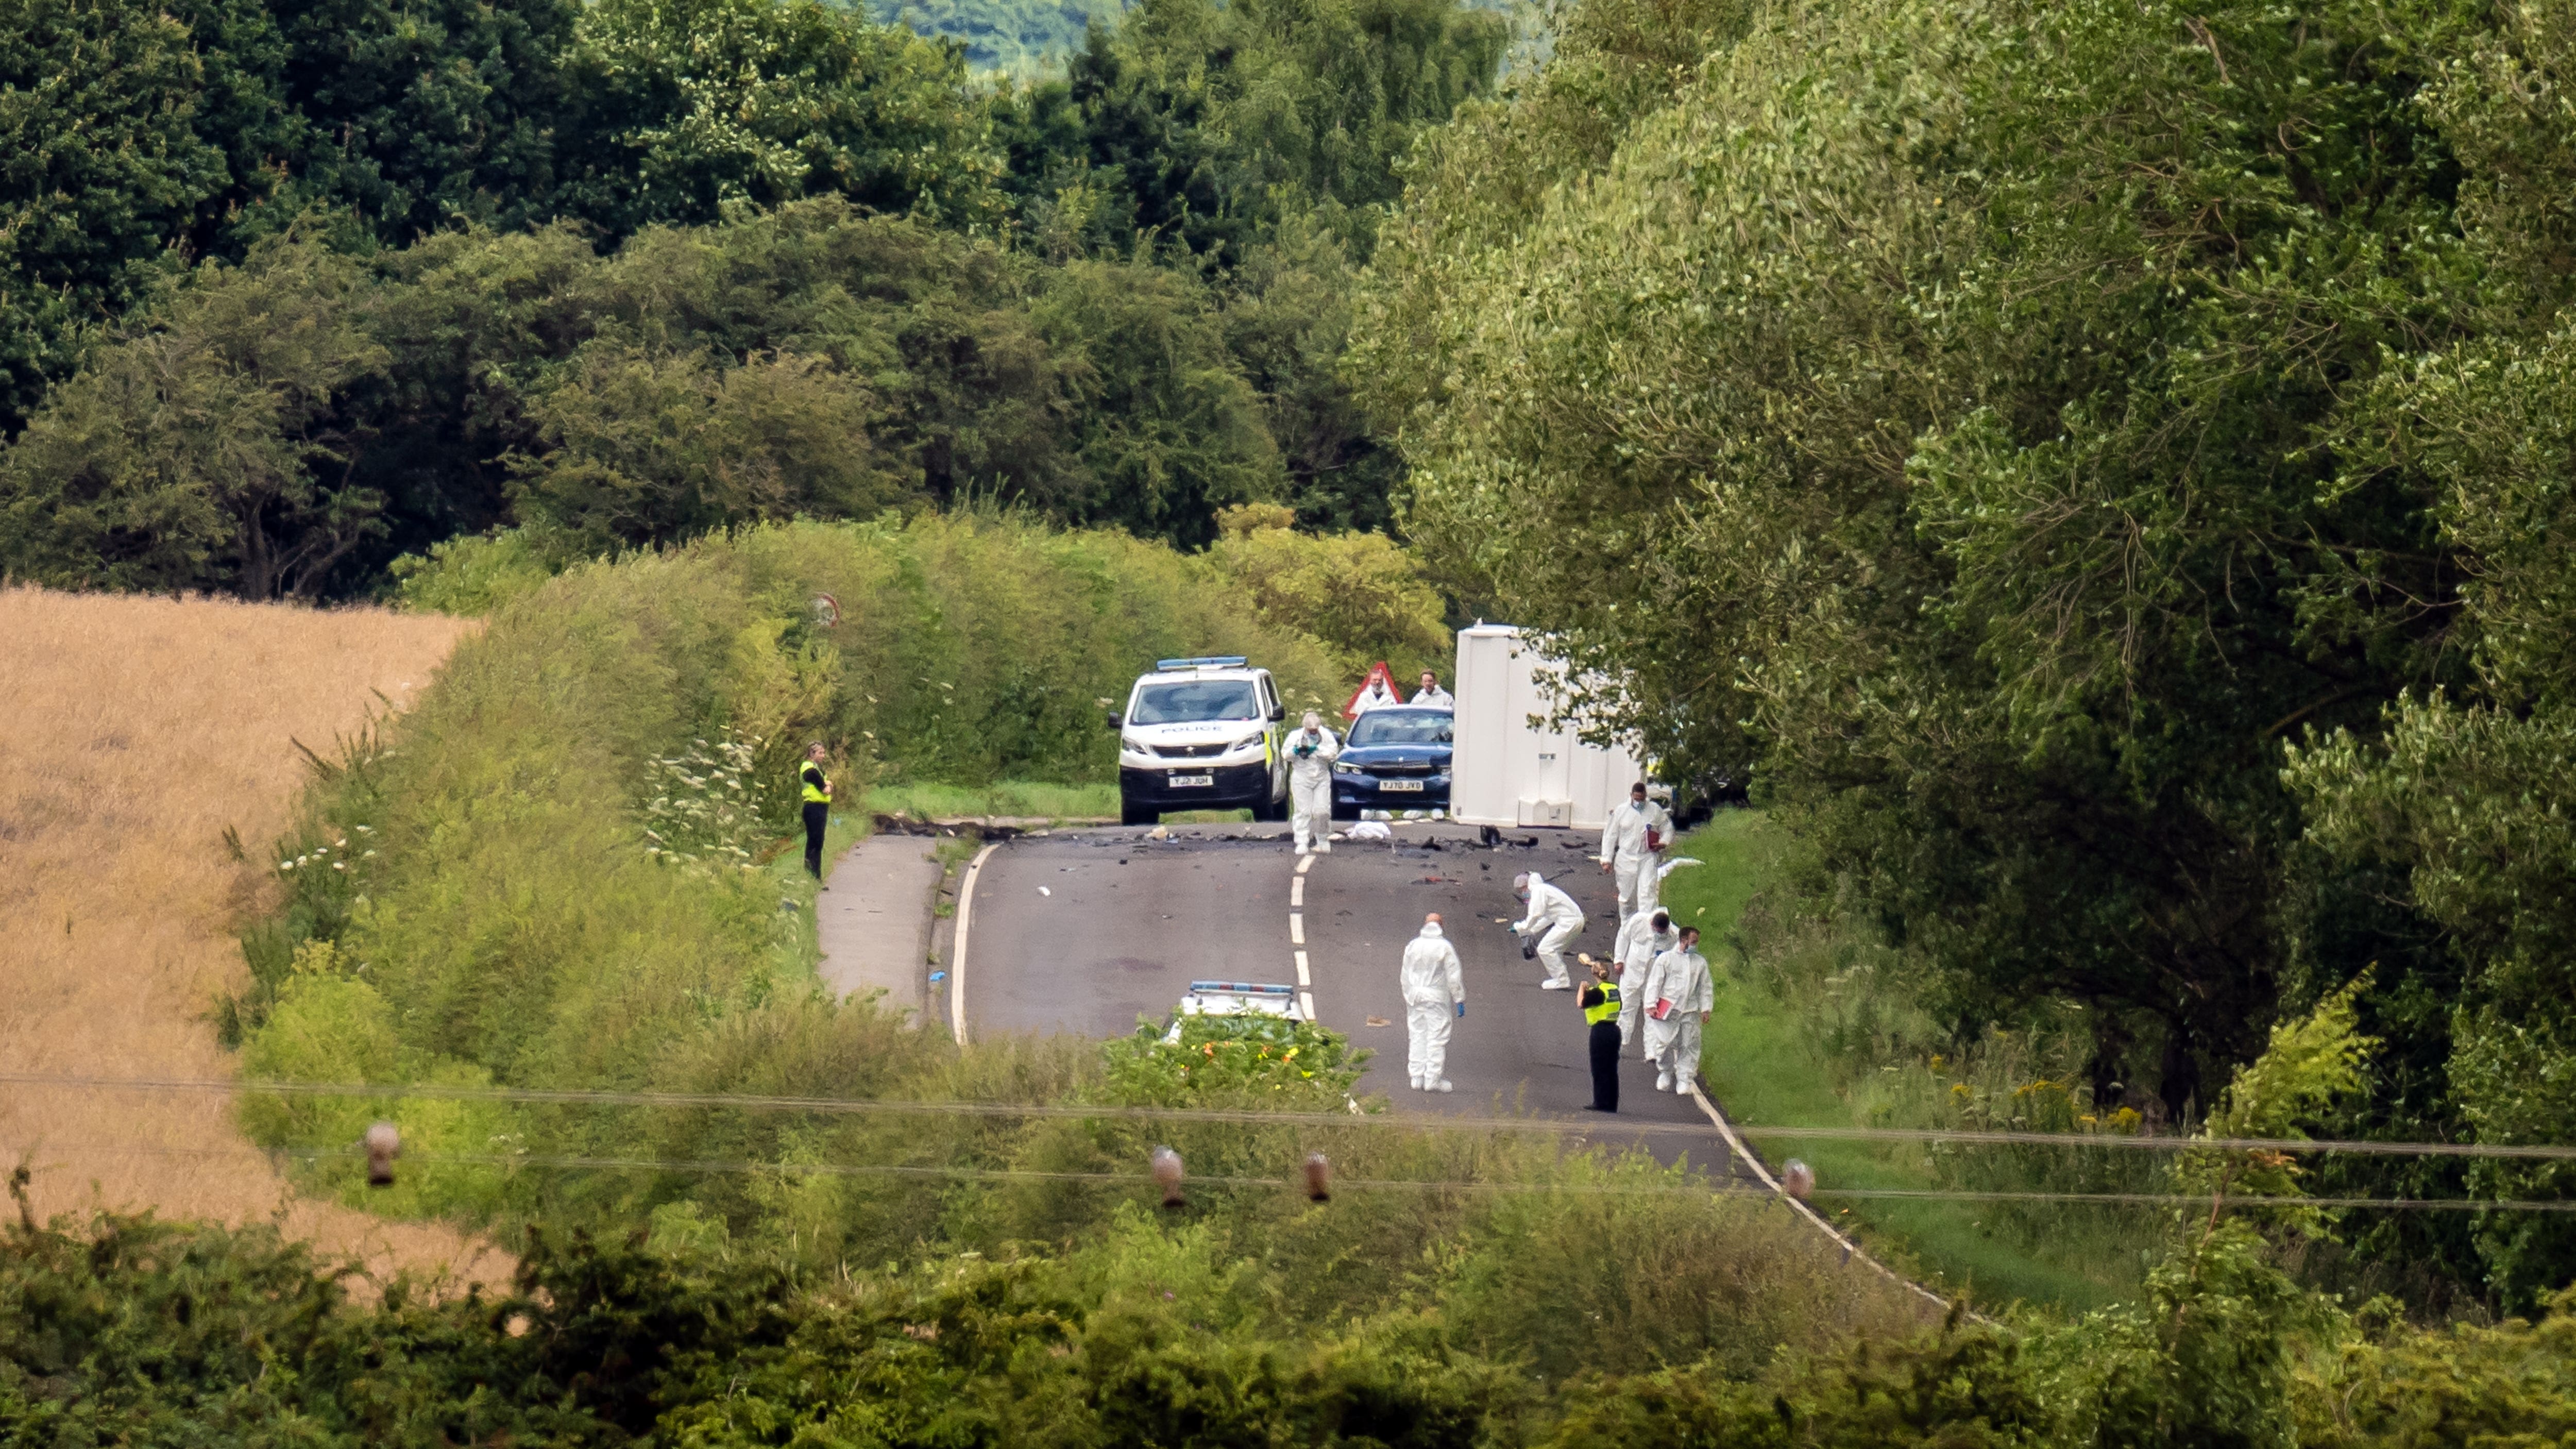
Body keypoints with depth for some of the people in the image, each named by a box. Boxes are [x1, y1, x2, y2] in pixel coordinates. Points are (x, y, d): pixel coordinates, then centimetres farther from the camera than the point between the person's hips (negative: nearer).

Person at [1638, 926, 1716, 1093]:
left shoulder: (1700, 962, 12)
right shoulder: (1666, 959, 2)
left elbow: (1706, 987, 15)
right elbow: (1654, 982, 1)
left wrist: (1706, 1009, 8)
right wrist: (1651, 1005, -6)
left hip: (1690, 1011, 2)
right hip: (1667, 1009, -2)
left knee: (1689, 1046, -2)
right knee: (1665, 1043, -1)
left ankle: (1684, 1079, 4)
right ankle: (1665, 1073, 21)